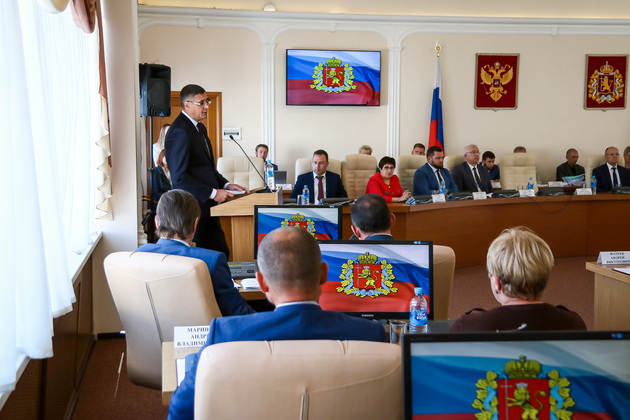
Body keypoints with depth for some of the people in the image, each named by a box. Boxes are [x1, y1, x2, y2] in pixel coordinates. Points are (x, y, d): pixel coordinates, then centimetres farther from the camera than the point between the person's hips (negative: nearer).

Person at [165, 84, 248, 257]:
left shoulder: (199, 127, 17)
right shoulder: (179, 132, -15)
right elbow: (179, 177, -21)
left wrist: (226, 185, 9)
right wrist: (213, 193, -19)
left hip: (207, 206, 9)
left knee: (221, 253, 7)